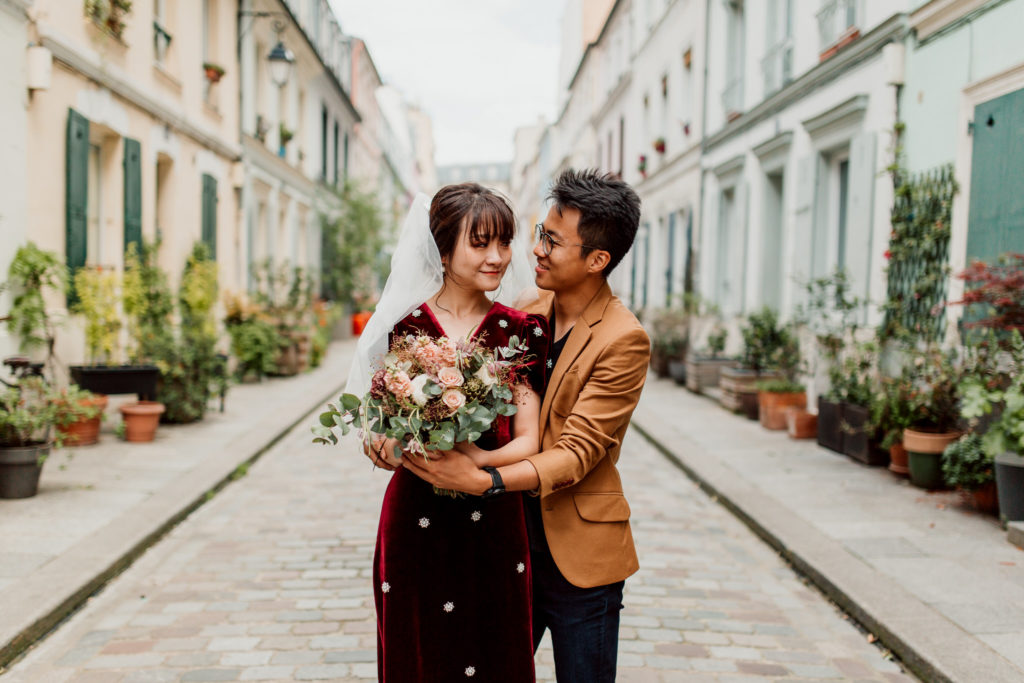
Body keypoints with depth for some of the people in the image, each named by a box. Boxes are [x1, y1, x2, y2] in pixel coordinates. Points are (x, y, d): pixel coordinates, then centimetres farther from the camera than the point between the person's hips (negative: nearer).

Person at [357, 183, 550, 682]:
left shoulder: (521, 331, 0)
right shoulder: (403, 322, -1)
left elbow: (527, 440, -5)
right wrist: (390, 445, -20)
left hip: (492, 523, 1)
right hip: (414, 517, 0)